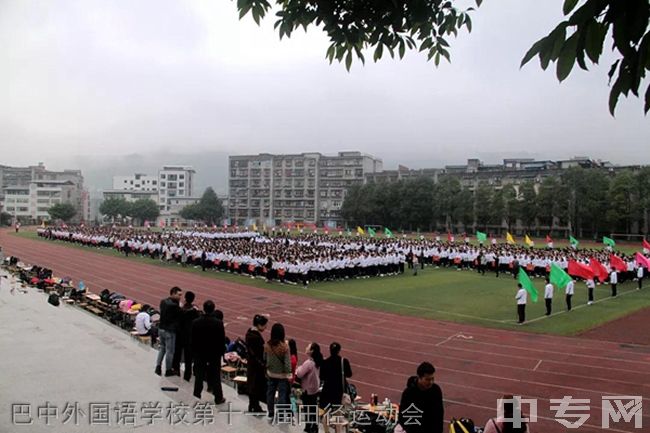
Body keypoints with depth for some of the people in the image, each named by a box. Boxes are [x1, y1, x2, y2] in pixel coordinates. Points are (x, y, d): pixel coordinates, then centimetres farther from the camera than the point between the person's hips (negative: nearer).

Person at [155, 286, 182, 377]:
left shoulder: (163, 302, 2)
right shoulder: (174, 305, -23)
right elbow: (181, 315, -15)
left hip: (161, 329, 8)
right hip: (170, 331, -7)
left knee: (162, 348, 22)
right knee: (170, 351, 7)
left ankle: (158, 366, 21)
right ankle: (168, 370, 18)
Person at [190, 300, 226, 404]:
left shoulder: (195, 322, -9)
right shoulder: (218, 323, -13)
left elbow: (192, 339, -3)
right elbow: (222, 339, -8)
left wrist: (193, 351, 8)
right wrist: (222, 352, 4)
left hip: (199, 352, 1)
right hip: (215, 353, -1)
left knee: (199, 376, 12)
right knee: (216, 376, 9)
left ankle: (197, 396, 18)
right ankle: (218, 398, 15)